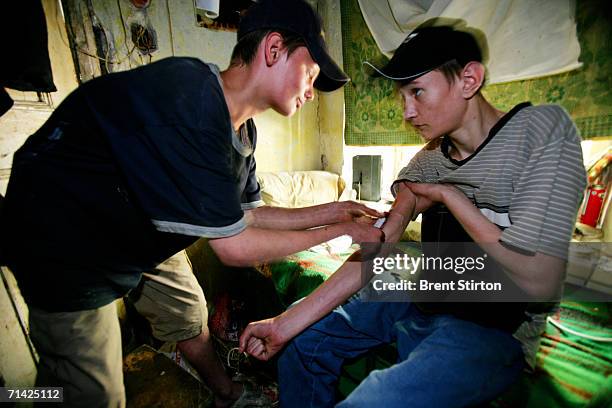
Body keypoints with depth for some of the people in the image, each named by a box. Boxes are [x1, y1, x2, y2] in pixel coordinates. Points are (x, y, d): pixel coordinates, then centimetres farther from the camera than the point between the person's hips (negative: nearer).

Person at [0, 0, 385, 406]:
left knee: (191, 317, 20)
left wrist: (330, 211, -3)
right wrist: (340, 230, -18)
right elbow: (235, 247, -30)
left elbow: (245, 214, 0)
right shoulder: (188, 98, -34)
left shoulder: (242, 128, -7)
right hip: (69, 248, -7)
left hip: (144, 232, 8)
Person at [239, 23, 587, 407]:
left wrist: (449, 196, -14)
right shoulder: (429, 160, 0)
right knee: (305, 337, 7)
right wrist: (286, 323, -15)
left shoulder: (543, 129, -14)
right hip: (419, 301, 6)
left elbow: (539, 282, -21)